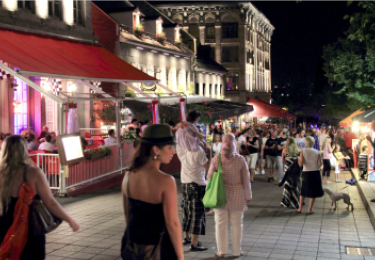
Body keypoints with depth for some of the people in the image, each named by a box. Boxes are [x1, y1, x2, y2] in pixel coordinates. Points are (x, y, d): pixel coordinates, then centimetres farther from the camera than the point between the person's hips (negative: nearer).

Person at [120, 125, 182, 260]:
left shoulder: (128, 176, -5)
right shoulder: (166, 181, -23)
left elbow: (127, 214, 7)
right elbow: (172, 223, -21)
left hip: (133, 245, 5)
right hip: (158, 247, -5)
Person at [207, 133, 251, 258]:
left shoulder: (216, 159, -9)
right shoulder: (240, 160, -10)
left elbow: (210, 177, -5)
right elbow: (246, 180, -6)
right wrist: (248, 196, 5)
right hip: (237, 196, 0)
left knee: (221, 222, 11)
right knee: (237, 223, 11)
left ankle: (221, 251, 17)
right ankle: (236, 251, 20)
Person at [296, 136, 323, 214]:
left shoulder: (302, 152, -7)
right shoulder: (317, 152, -3)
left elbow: (300, 164, -15)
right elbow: (319, 164, -8)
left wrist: (298, 160, 5)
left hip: (306, 173, 0)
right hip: (315, 173, 0)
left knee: (303, 191, 16)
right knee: (313, 193, 9)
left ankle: (300, 208, 20)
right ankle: (309, 210, 10)